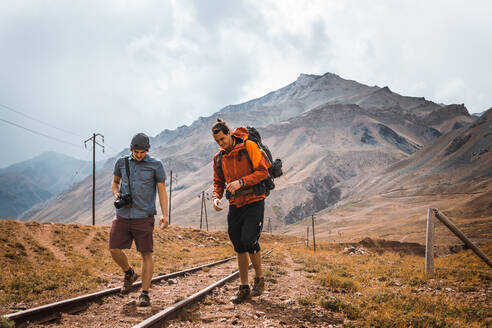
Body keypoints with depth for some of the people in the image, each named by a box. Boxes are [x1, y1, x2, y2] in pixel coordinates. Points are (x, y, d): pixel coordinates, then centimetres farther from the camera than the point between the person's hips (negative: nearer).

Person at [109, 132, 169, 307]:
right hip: (122, 216, 3)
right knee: (114, 249, -2)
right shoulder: (122, 163, 7)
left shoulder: (155, 165, -1)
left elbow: (162, 190, 1)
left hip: (143, 217, -3)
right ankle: (129, 273, 27)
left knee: (146, 254, -3)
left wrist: (164, 215, -8)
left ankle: (145, 293, 5)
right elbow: (115, 182, 22)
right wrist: (116, 194, -1)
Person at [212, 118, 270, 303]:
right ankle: (244, 288, 18)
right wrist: (216, 197, -5)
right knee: (239, 247, 7)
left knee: (249, 240, -18)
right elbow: (218, 182, 16)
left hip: (254, 202, -5)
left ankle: (259, 278, 5)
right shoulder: (219, 158, 8)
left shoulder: (249, 146, -8)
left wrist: (241, 182, -24)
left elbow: (263, 171, -12)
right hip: (235, 205, 6)